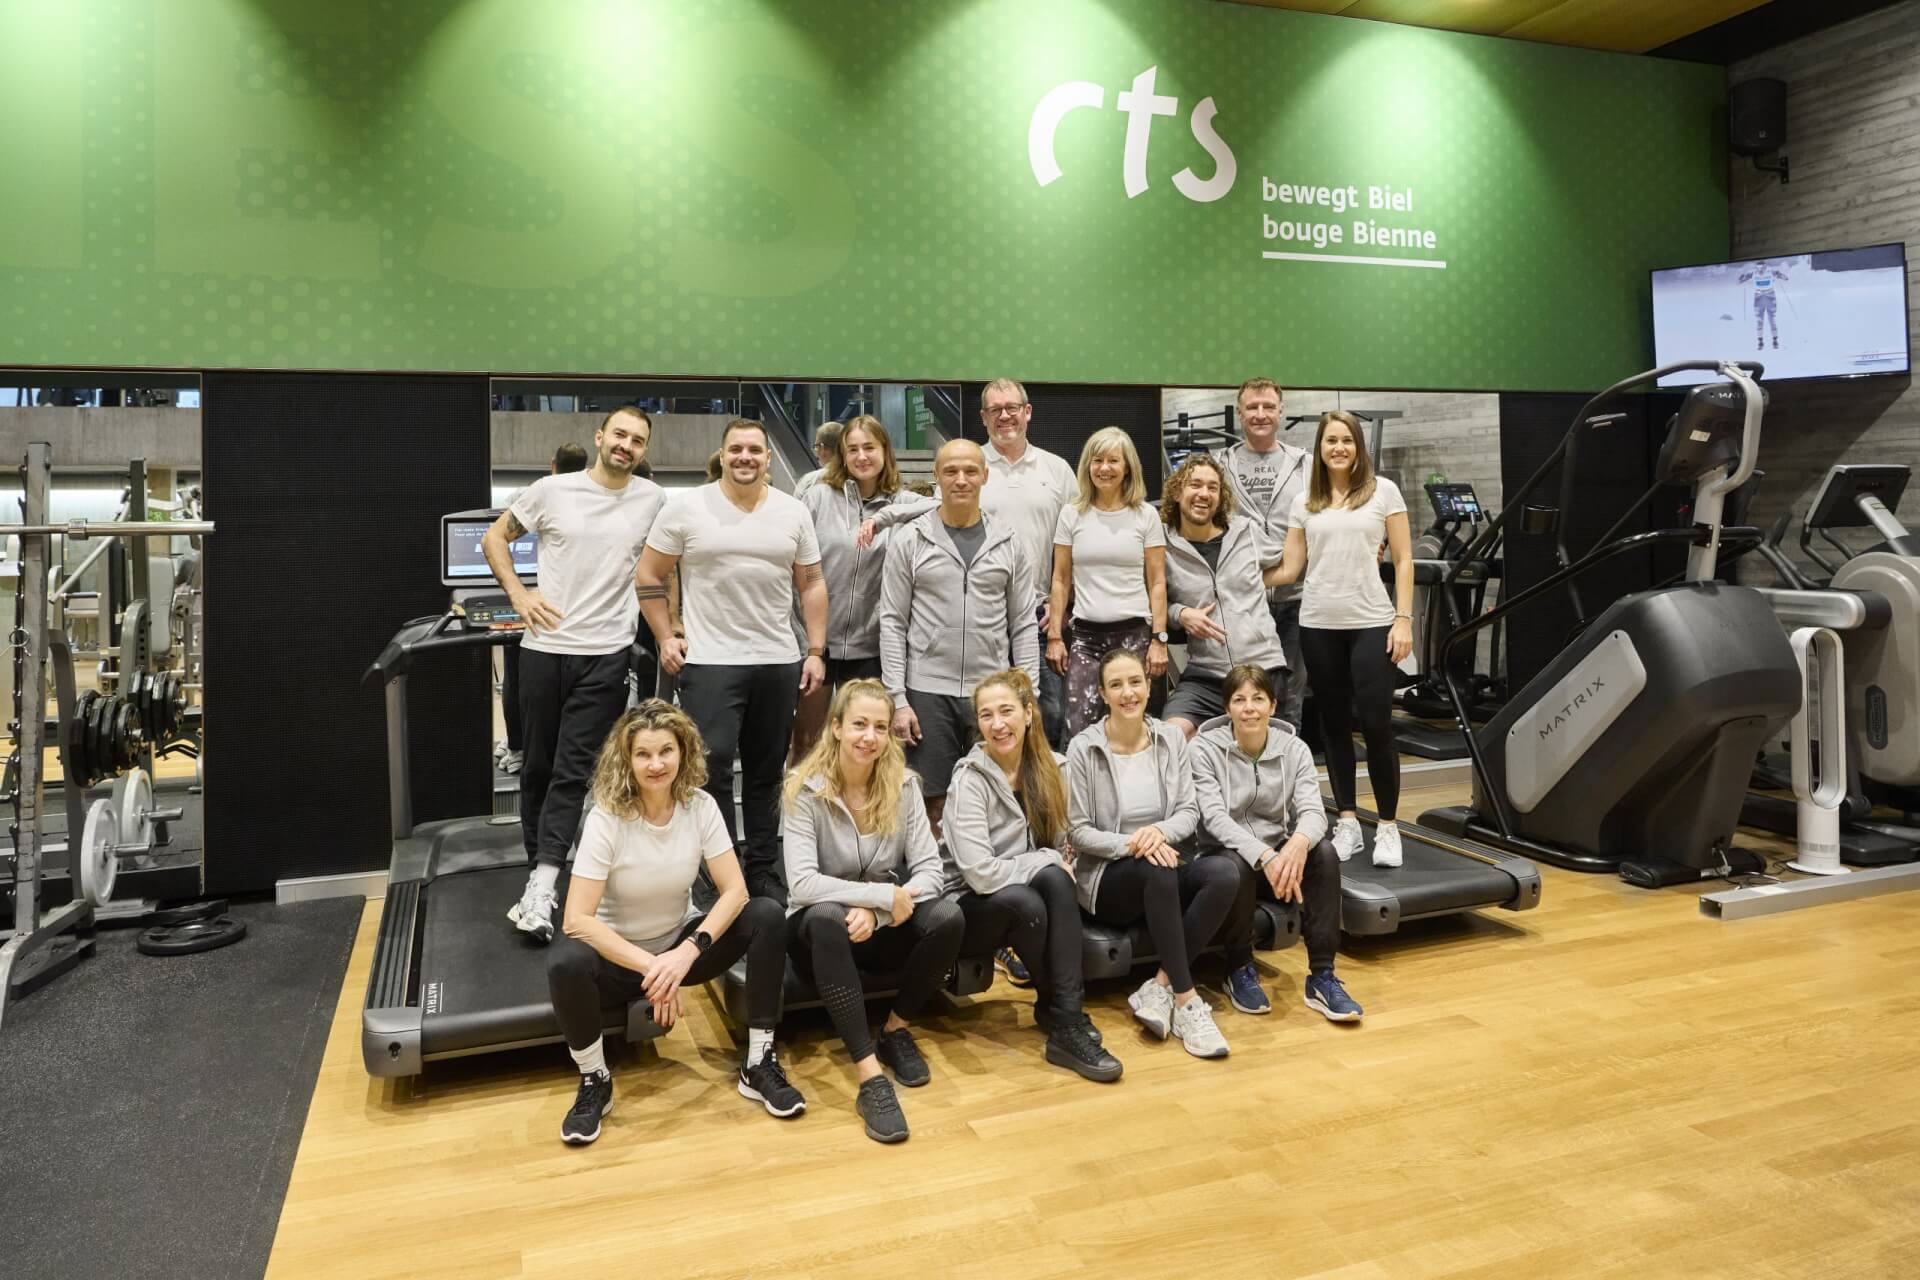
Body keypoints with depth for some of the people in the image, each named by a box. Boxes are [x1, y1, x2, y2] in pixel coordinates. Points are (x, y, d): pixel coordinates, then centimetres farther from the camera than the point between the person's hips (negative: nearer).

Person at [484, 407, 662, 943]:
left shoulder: (653, 500, 2)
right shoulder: (551, 491, 0)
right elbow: (494, 538, 10)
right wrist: (518, 593, -3)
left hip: (606, 655, -1)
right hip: (544, 647, 1)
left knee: (573, 771, -4)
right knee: (539, 764, 11)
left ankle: (541, 888, -4)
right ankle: (539, 869, 26)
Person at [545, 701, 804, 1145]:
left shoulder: (700, 806, -12)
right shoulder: (606, 819, -21)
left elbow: (735, 889, -16)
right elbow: (577, 920, -26)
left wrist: (688, 952, -30)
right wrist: (649, 967, -32)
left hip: (680, 946, 3)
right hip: (619, 955, -3)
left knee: (767, 915, -21)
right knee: (565, 962, -36)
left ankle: (758, 1063, -11)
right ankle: (595, 1081, -9)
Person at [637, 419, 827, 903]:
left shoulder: (794, 512, 7)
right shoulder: (686, 506, -1)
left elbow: (811, 583, 10)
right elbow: (649, 575, 3)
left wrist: (816, 651, 4)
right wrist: (665, 637, -4)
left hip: (779, 662, 3)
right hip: (709, 662, -3)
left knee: (766, 772, 11)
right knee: (712, 768, -6)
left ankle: (763, 871, 23)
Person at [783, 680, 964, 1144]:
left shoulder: (903, 783, -5)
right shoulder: (805, 790, -14)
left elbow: (930, 869, -11)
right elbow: (802, 883, -25)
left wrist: (876, 912, -27)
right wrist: (884, 895, -29)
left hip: (886, 926, 3)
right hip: (822, 928, -3)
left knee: (948, 919, -27)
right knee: (826, 918, -38)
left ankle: (895, 1029, -1)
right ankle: (870, 1075, -36)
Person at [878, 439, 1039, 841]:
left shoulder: (1008, 542, 7)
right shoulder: (910, 540, 2)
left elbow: (1022, 626, 8)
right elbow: (893, 624, 0)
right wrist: (898, 699, -7)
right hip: (928, 692, -1)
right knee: (932, 804, 3)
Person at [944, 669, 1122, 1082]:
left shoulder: (1043, 768, 0)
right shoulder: (970, 780, -18)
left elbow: (1059, 844, 7)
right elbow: (981, 874, -25)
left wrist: (1054, 867, -15)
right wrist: (1048, 860, -16)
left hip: (1024, 899, 4)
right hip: (966, 910, -4)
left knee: (1054, 879, -29)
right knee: (1025, 902, -35)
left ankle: (1063, 1014, -26)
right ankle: (1064, 1020, -12)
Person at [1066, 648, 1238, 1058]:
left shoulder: (1171, 738, 4)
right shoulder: (1083, 747, -7)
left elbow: (1190, 812, 2)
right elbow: (1078, 831, -6)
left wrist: (1160, 831, -20)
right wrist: (1130, 845, -22)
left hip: (1163, 870, 4)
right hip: (1106, 876, -4)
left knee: (1224, 875, -27)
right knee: (1156, 870, -37)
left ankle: (1158, 988, -20)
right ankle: (1187, 1001, -27)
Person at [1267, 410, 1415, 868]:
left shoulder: (1383, 491, 4)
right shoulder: (1303, 502, 9)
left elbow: (1403, 560, 2)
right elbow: (1290, 569, 7)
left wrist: (1403, 619, -6)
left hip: (1371, 623, -2)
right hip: (1318, 625, 3)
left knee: (1376, 725, -6)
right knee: (1334, 724, 8)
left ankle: (1387, 826, 8)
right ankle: (1347, 822, 19)